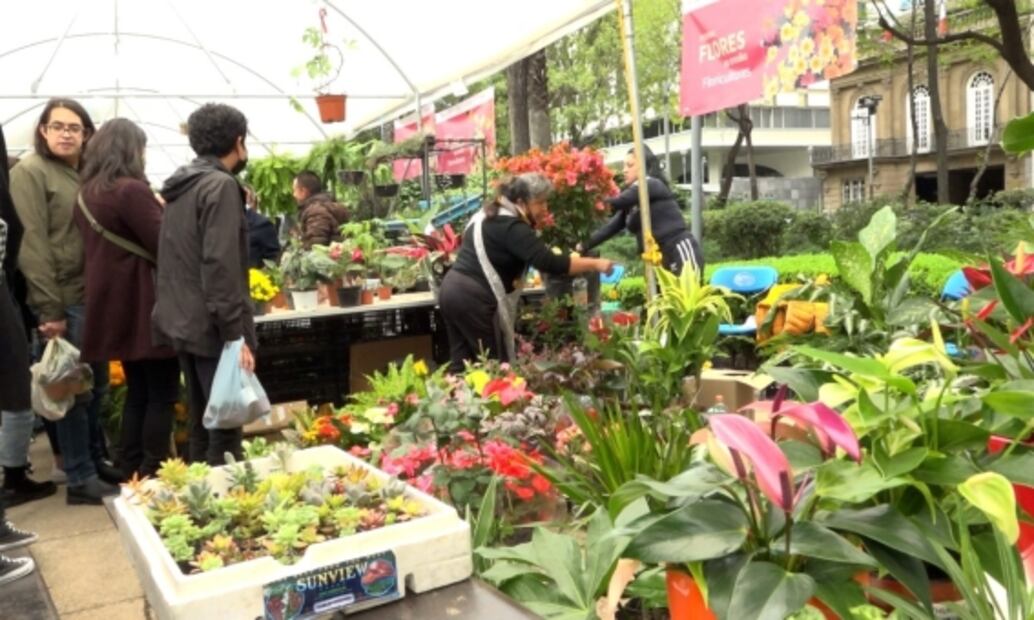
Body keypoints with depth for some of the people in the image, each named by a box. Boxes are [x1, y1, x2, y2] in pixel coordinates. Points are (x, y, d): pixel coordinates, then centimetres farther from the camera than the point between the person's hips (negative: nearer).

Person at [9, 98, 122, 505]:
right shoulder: (29, 171, -7)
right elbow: (32, 245, -13)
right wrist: (50, 310, -17)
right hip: (65, 300, -7)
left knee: (97, 385, 15)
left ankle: (95, 461, 29)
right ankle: (80, 479, 12)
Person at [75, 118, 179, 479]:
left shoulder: (87, 194, 12)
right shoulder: (131, 190, -15)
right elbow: (165, 245, -17)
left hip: (115, 305, 9)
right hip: (144, 304, -9)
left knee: (137, 392, 16)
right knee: (162, 394, -1)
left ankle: (130, 475, 21)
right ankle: (152, 478, 2)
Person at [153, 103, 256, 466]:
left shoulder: (181, 186, 15)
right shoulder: (221, 185, -13)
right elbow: (220, 265, -21)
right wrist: (236, 334, -20)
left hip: (183, 323, 9)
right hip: (211, 327, -9)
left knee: (201, 423, 17)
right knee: (225, 427, -3)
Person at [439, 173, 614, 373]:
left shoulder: (489, 215, 15)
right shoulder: (512, 228, -14)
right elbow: (550, 263, -22)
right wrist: (595, 264, -16)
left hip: (453, 289, 9)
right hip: (473, 299, -9)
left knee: (461, 363, 13)